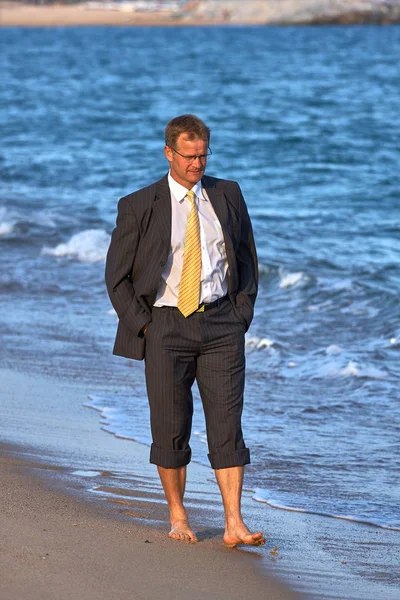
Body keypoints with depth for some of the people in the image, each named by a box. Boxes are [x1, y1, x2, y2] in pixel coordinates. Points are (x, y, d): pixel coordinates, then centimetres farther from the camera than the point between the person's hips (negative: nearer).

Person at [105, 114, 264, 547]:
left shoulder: (228, 195, 8)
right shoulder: (139, 206, -2)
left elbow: (246, 259, 16)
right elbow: (117, 276, 2)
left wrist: (241, 316, 6)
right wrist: (143, 327, -5)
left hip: (220, 322, 2)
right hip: (166, 322, -2)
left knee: (227, 424, -5)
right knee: (171, 427, 2)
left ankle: (233, 524, -7)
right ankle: (177, 518, 17)